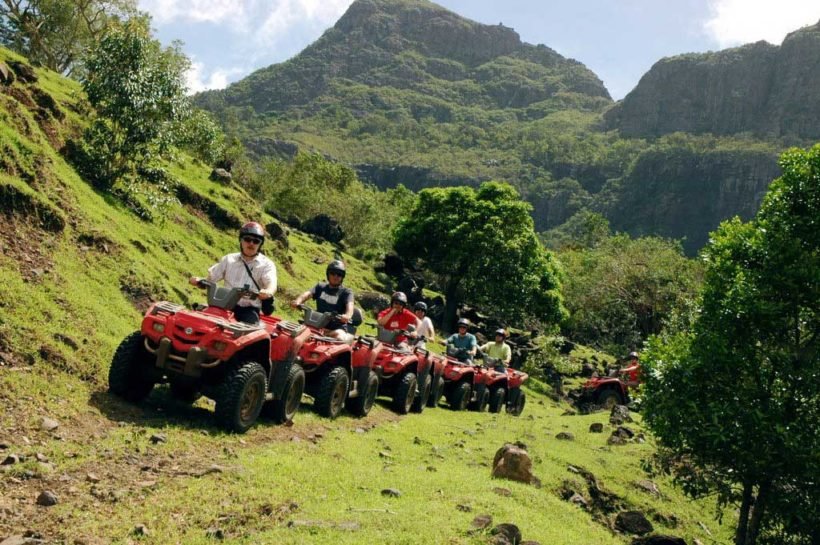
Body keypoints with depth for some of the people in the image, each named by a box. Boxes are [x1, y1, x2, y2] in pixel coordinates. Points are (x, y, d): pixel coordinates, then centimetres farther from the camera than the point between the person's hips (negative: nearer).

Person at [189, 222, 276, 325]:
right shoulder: (229, 259, 17)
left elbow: (271, 283, -14)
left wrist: (268, 292, -39)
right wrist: (198, 280, -7)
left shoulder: (266, 264, 5)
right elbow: (210, 277, 17)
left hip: (249, 310, -3)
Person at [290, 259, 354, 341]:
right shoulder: (320, 287, 18)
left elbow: (349, 306, -13)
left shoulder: (346, 292, 6)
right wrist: (298, 301, -23)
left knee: (339, 337, -35)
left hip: (337, 328, -3)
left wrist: (347, 316, -38)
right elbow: (307, 294, 1)